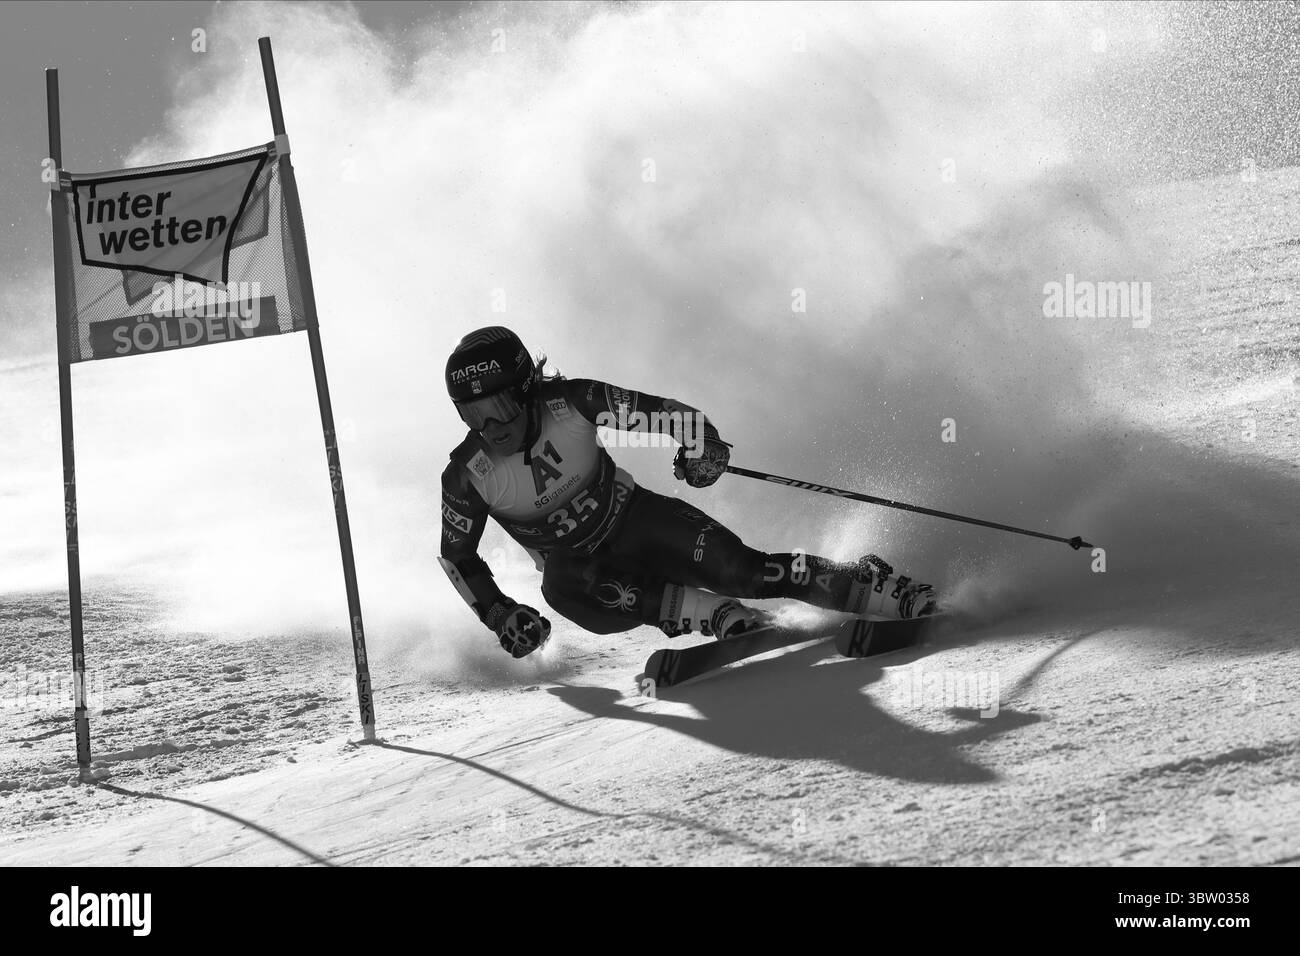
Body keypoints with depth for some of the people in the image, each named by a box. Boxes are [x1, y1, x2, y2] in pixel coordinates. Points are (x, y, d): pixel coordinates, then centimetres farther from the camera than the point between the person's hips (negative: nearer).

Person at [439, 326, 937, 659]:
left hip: (633, 518, 0)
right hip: (573, 564, 0)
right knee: (563, 594, -36)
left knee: (739, 569, -21)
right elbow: (456, 557, -3)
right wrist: (497, 613, -15)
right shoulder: (466, 476, -18)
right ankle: (710, 613, -30)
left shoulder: (568, 403, -20)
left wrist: (701, 442, -29)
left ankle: (872, 587, -12)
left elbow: (657, 411, -10)